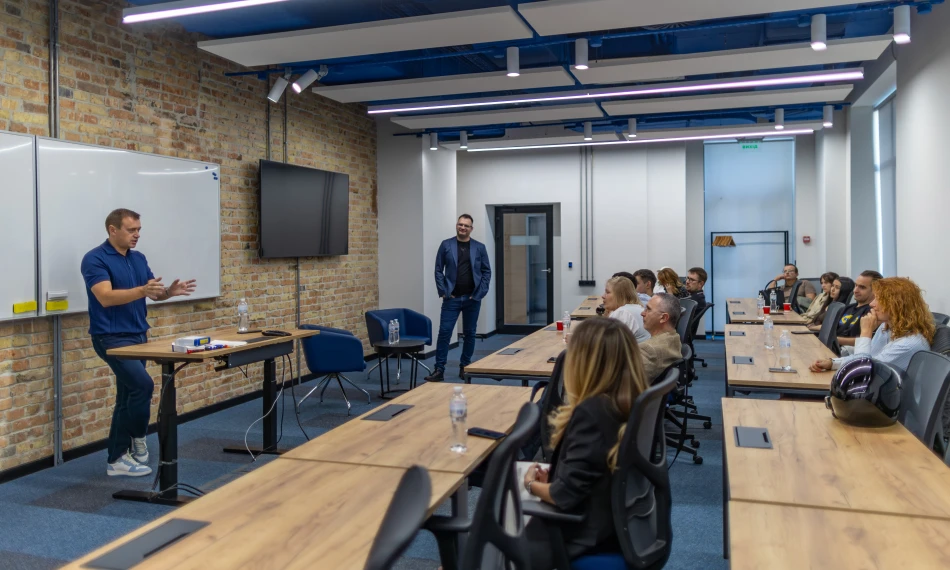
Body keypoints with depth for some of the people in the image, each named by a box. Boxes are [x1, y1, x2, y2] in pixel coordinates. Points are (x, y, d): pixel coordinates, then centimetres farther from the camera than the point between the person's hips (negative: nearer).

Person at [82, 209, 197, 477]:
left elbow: (155, 293, 10)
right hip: (111, 337, -8)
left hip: (138, 335, 8)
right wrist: (142, 290, -39)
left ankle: (117, 459, 17)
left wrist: (170, 291, -13)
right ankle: (137, 439, 1)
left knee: (127, 397, 9)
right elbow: (106, 297, -25)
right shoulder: (95, 259, -13)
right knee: (142, 384, -21)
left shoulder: (139, 259, 12)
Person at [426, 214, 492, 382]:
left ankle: (465, 367, 21)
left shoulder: (479, 247, 2)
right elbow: (438, 270, 2)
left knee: (469, 333, 8)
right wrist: (443, 292, -6)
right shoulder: (446, 245, 1)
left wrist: (479, 294, -4)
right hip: (452, 298, -1)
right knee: (444, 332, -6)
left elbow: (486, 272, 4)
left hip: (472, 298, 1)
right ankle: (439, 370, -2)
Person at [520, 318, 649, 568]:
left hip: (586, 537, -8)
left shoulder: (591, 412, -30)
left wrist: (532, 485, -7)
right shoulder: (636, 404, -5)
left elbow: (565, 495, -26)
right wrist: (552, 476, 4)